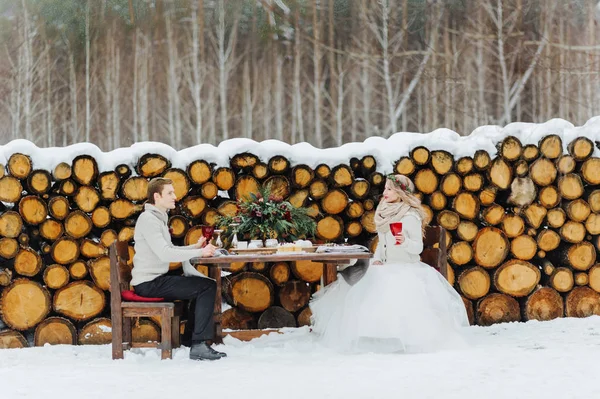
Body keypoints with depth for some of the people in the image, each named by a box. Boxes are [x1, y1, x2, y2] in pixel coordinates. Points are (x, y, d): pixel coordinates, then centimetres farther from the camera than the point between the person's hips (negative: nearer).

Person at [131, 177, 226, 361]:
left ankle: (190, 338, 17)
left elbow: (170, 250, 23)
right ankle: (199, 345, -16)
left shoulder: (158, 218, 18)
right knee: (207, 287, -15)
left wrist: (195, 247, 7)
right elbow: (164, 254, -25)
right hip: (149, 283, -10)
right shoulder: (148, 219, -15)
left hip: (156, 280, 10)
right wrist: (199, 252, -21)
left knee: (204, 284, 17)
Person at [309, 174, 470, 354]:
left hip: (407, 269, -7)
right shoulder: (385, 214, 11)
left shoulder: (411, 217, -10)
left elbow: (418, 247, -10)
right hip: (386, 268, 7)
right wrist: (377, 259, 2)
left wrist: (405, 241, -30)